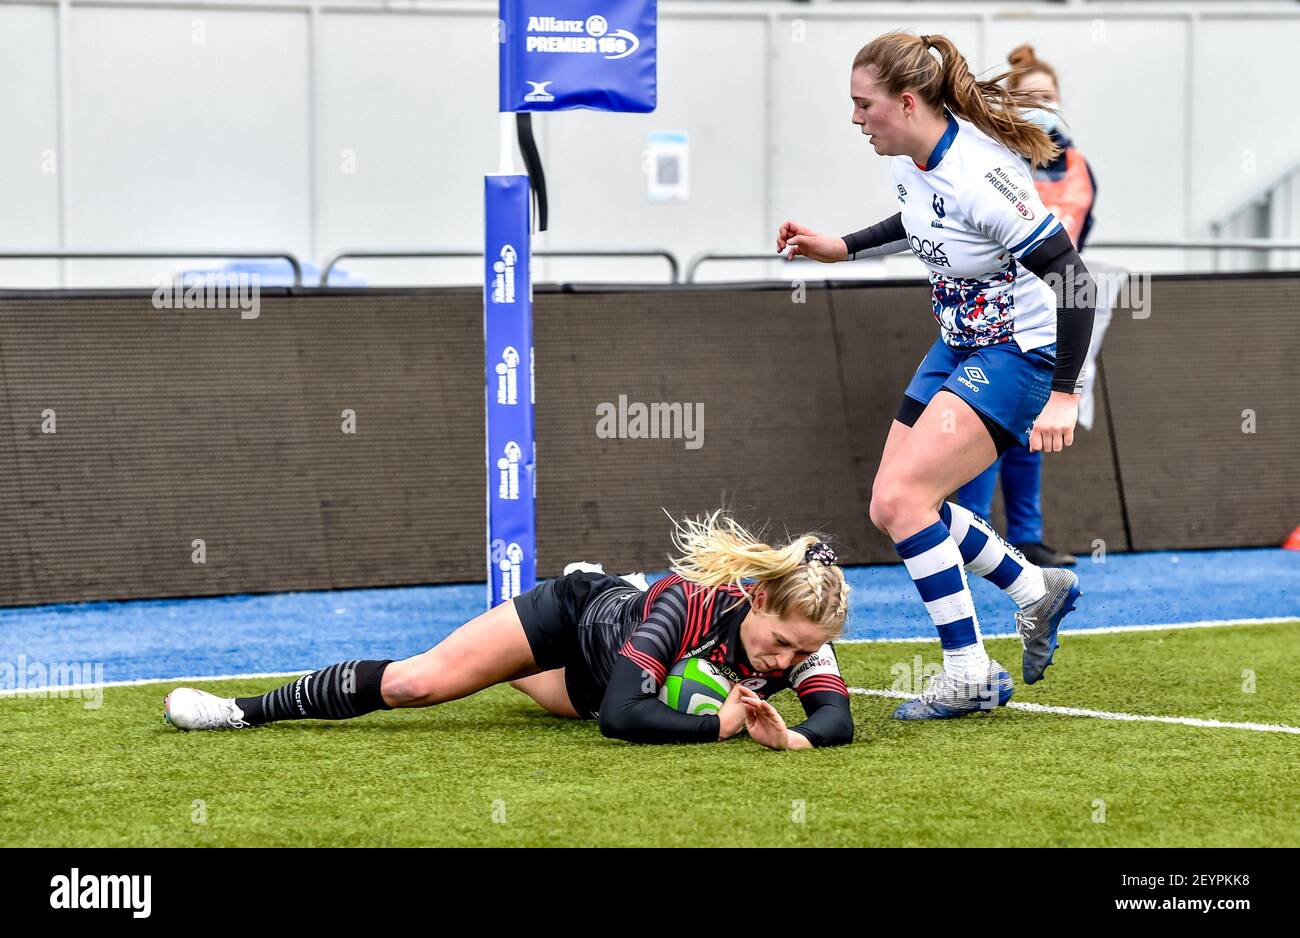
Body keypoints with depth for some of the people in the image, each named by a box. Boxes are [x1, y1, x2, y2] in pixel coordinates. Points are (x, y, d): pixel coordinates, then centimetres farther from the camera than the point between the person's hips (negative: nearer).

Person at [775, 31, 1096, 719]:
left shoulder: (978, 175, -28)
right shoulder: (909, 161, -2)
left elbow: (1071, 275, -27)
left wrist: (1063, 397, -29)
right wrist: (839, 248, 13)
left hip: (1018, 353, -10)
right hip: (958, 346, 10)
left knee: (900, 498, -20)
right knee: (893, 507, 10)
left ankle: (970, 676, -10)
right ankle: (1038, 592, 27)